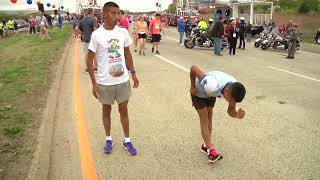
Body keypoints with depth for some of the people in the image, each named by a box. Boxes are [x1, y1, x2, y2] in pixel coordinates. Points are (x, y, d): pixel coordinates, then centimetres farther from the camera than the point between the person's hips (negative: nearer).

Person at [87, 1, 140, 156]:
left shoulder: (123, 32, -1)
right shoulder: (97, 35, -12)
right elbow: (89, 60, -7)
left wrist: (133, 73, 9)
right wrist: (94, 83, -10)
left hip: (123, 80, 3)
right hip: (105, 82, -2)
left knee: (124, 110, 12)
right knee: (106, 110, 15)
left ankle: (127, 141, 28)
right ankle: (108, 139, 34)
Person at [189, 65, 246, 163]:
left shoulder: (234, 90, -27)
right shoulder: (214, 85, -47)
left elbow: (230, 111, -15)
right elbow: (193, 68, -38)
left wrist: (237, 115, -39)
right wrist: (192, 87, -24)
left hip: (211, 92, 5)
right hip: (197, 92, -5)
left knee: (209, 117, 7)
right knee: (204, 119, -8)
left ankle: (206, 146, 22)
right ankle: (211, 150, -3)